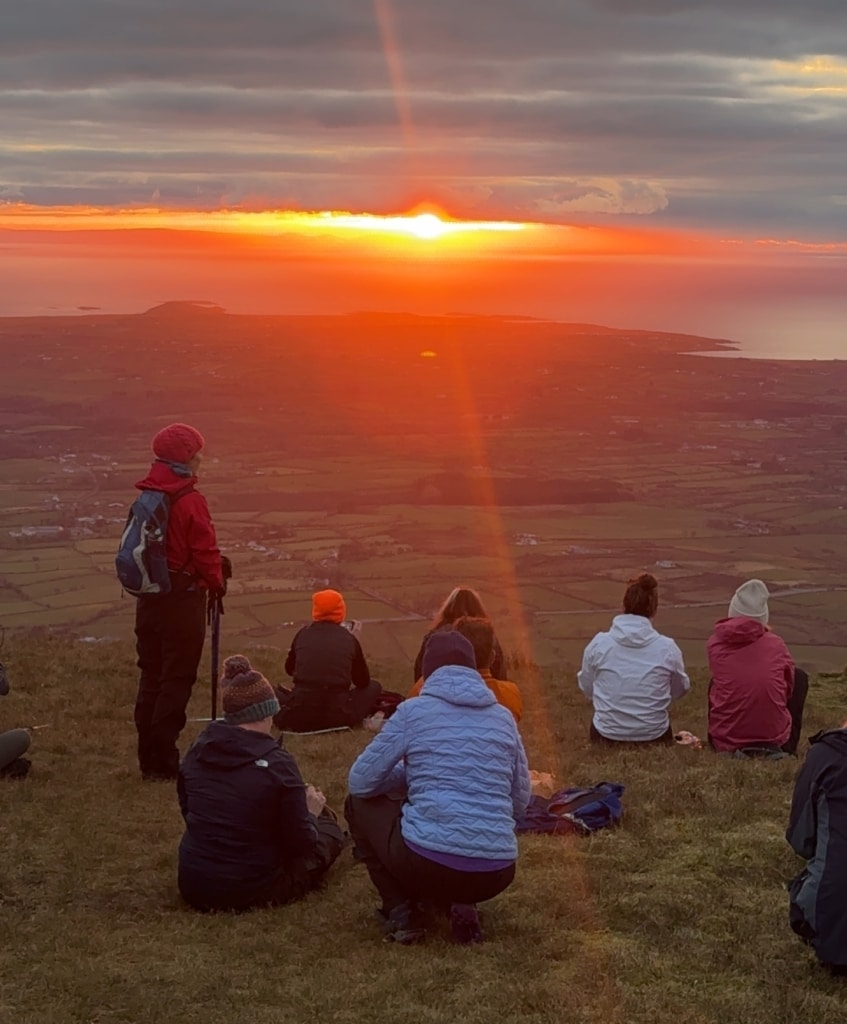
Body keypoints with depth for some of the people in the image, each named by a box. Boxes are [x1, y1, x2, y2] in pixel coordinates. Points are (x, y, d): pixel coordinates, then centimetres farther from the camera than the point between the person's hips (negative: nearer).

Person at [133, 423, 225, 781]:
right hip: (182, 598, -7)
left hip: (148, 596, 7)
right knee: (177, 679, 0)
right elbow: (205, 550, -15)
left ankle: (149, 758, 18)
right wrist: (216, 583, 3)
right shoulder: (190, 501, -16)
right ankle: (163, 761, 1)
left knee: (151, 675, 13)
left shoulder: (146, 496, 5)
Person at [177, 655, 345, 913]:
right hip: (250, 891, -5)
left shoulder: (198, 749, -2)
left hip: (194, 886, 5)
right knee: (329, 830, 17)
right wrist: (310, 813, 12)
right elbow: (300, 843, -11)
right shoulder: (276, 763, -16)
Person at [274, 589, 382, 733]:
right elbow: (363, 681, 13)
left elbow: (289, 669, 22)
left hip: (299, 717, 1)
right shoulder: (349, 639, 3)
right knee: (374, 687, 23)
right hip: (339, 717, -1)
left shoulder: (303, 634, 6)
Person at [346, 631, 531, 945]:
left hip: (428, 862, -4)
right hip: (496, 875, 5)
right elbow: (521, 801, 18)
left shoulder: (414, 710, 4)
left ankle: (401, 913, 13)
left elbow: (360, 782, 8)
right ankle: (460, 904, 14)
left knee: (359, 803, 24)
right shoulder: (503, 717, 13)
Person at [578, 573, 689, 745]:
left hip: (607, 737, 0)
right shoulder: (667, 648, -11)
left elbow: (587, 689, 3)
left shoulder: (599, 644, -10)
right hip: (654, 738, 0)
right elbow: (680, 689, 5)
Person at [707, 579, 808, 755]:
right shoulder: (775, 644, -6)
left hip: (725, 743, 2)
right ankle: (788, 746, 18)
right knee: (800, 677, 23)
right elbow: (790, 685, 9)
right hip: (774, 740, -2)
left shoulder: (716, 643, -5)